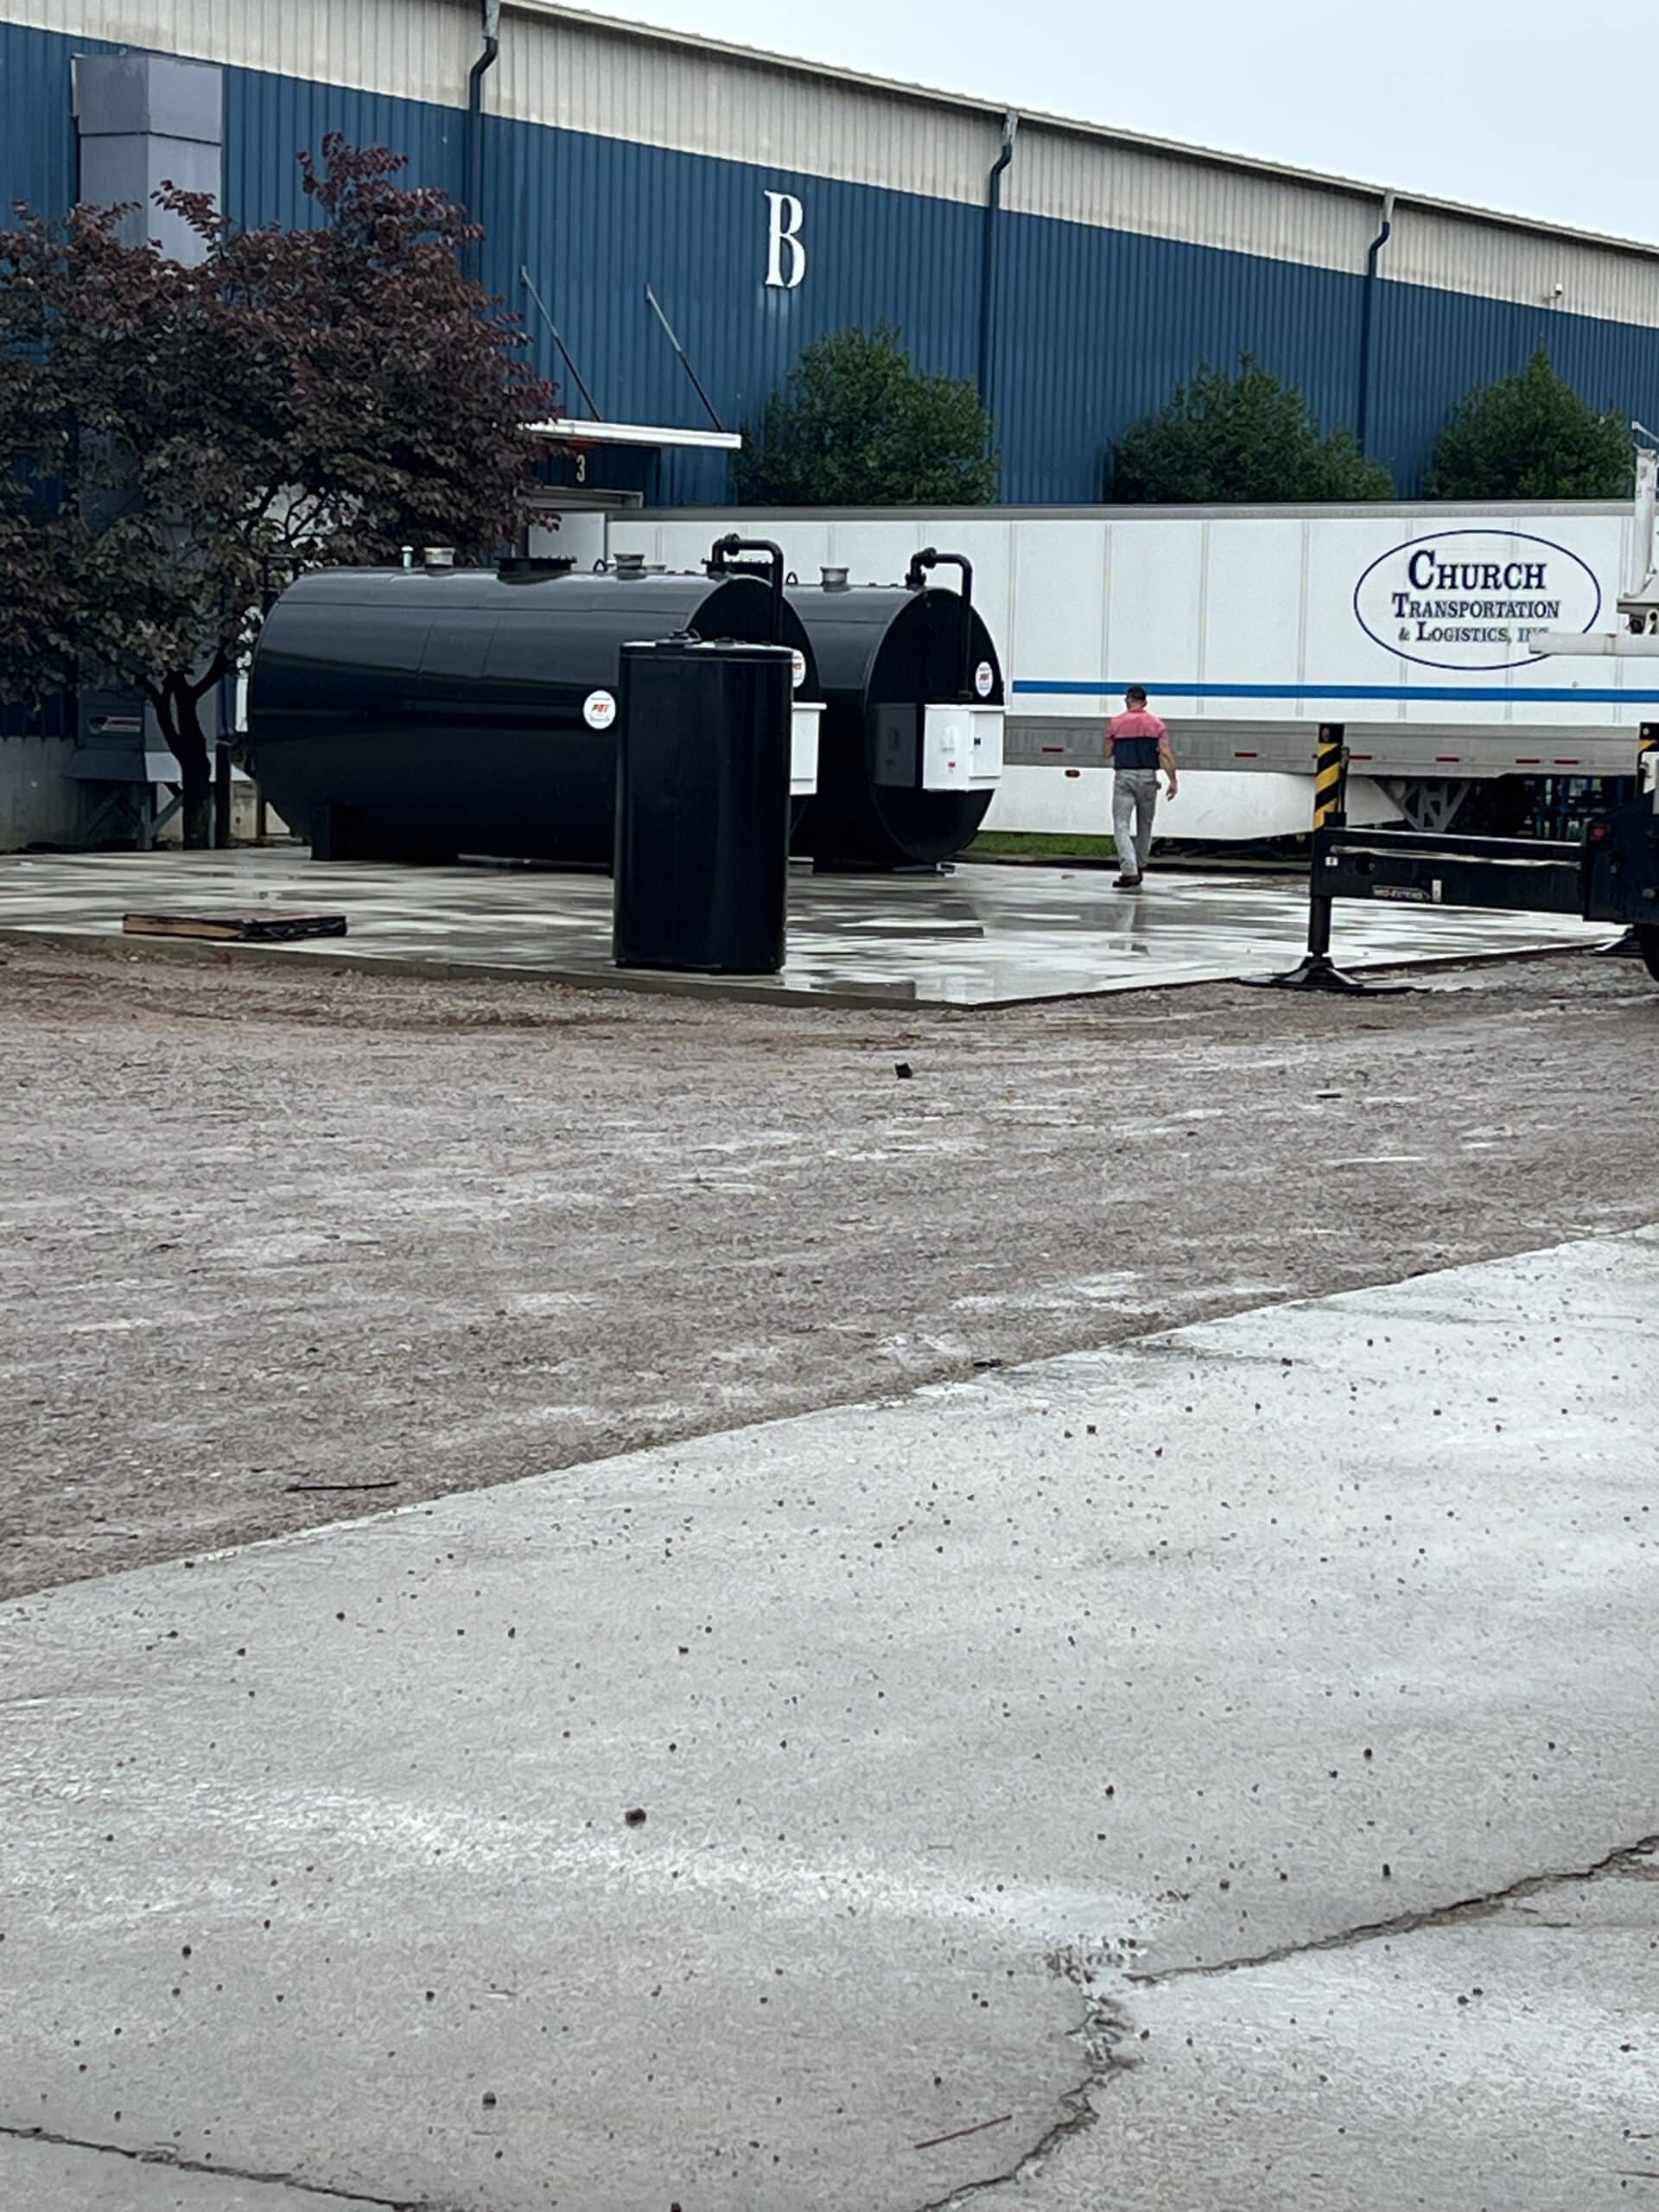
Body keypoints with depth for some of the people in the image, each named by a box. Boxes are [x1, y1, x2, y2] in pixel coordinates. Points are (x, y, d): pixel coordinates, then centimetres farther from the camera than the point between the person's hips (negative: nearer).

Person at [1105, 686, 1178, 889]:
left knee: (1121, 826, -3)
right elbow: (1165, 754, -5)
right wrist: (1174, 781, -4)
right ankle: (1140, 867, 30)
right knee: (1144, 825, 18)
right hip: (1148, 777, 2)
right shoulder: (1156, 725, 3)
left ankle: (1129, 872, -18)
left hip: (1123, 776, -2)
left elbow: (1108, 754, 4)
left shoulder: (1115, 723, 0)